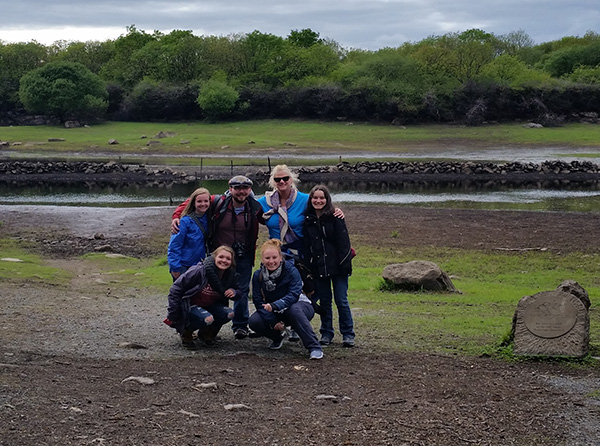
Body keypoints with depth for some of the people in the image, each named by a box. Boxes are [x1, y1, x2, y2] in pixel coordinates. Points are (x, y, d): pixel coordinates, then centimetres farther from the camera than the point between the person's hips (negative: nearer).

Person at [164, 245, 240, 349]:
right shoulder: (199, 271, -26)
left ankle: (206, 333, 7)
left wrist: (234, 292, -16)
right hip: (190, 305, -6)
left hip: (209, 306, 6)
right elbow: (176, 289, -20)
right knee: (207, 319, -35)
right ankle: (185, 332, -3)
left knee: (229, 314, -21)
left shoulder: (230, 276, -8)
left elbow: (238, 291, 12)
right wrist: (173, 316, -18)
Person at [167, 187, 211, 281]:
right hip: (183, 266, -6)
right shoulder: (186, 221, -15)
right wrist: (175, 268, -17)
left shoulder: (208, 218, 3)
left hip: (198, 265, 6)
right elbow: (174, 246, -14)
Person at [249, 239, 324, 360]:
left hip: (298, 306, -4)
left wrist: (275, 305, -47)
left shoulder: (291, 270, -20)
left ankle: (314, 347, -35)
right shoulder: (258, 275, -9)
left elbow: (294, 295, -30)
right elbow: (258, 301, -11)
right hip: (274, 313, 4)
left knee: (293, 309, -39)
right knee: (254, 321, -23)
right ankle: (278, 336, 10)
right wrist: (272, 322, -24)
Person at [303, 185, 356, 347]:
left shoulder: (335, 217, -6)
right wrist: (307, 267, 5)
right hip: (318, 268, 4)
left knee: (341, 301, -2)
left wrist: (345, 265, -14)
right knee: (324, 301, 10)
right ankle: (326, 334, 20)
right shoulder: (308, 220, 6)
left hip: (336, 266, -4)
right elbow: (307, 246, 11)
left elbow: (343, 243, -8)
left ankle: (348, 334, 8)